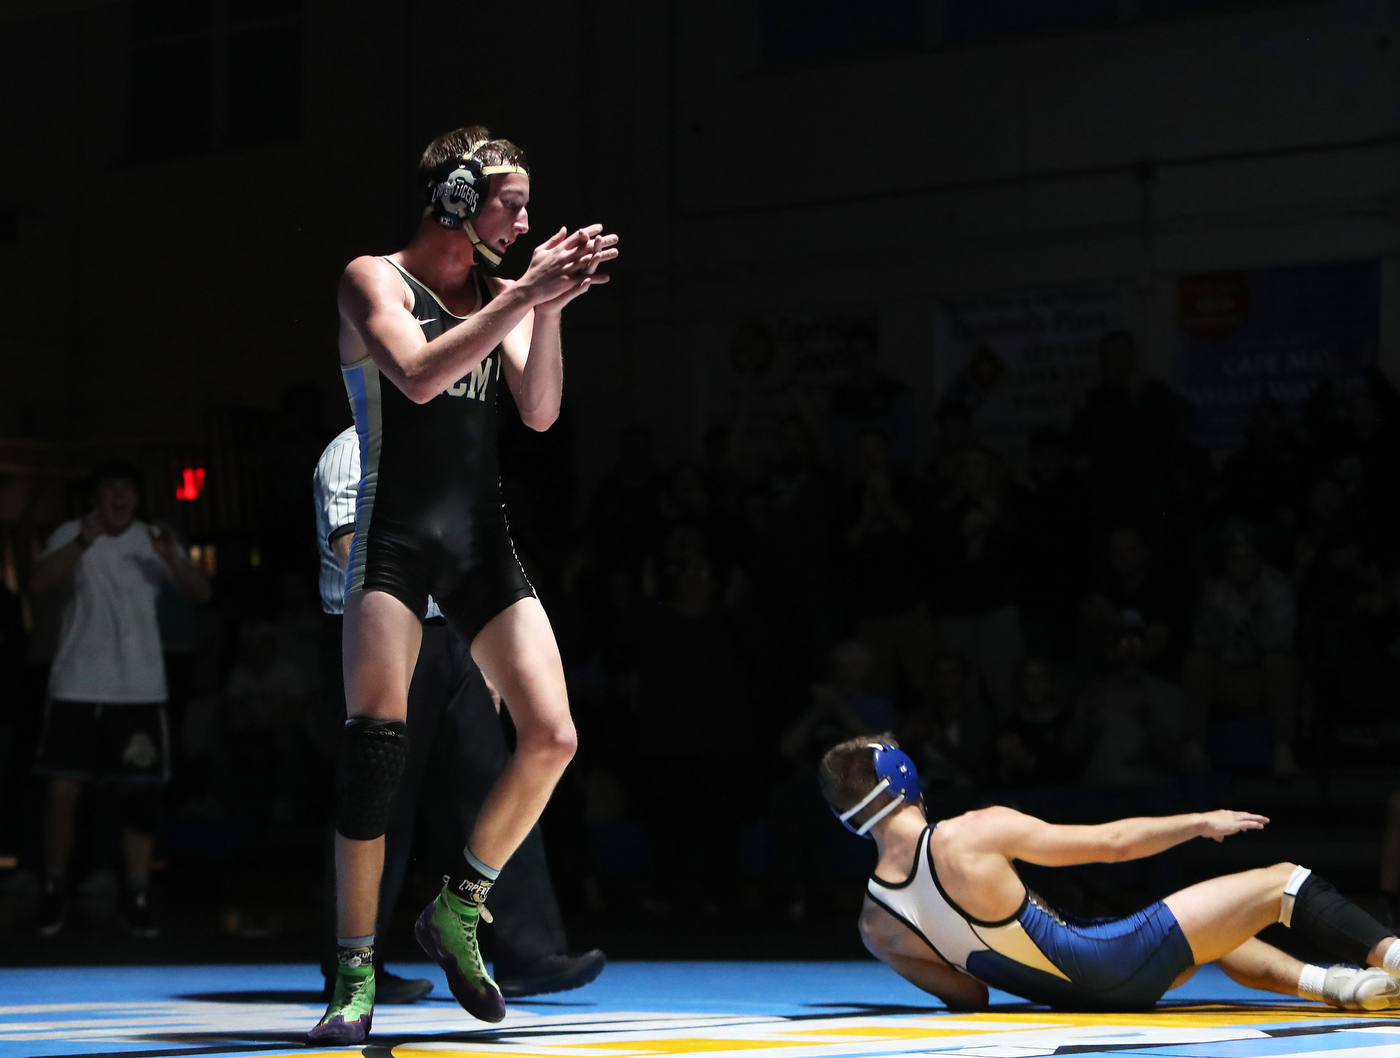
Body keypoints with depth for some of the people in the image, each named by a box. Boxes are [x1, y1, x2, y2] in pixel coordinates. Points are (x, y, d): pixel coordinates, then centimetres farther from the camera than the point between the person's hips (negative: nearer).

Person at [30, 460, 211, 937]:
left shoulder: (152, 538, 5)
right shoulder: (71, 535, 0)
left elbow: (201, 592, -4)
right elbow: (40, 584, -17)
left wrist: (171, 557, -23)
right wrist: (85, 540, -30)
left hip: (139, 690, 2)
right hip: (77, 687, -2)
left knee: (139, 792, 1)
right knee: (63, 791, -4)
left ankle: (137, 898, 9)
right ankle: (54, 889, 12)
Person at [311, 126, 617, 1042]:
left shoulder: (502, 295, 13)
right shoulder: (376, 278, -1)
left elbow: (540, 412, 2)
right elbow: (417, 375, -19)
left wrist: (549, 306, -10)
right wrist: (525, 298, -21)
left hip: (484, 540, 6)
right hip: (397, 538, -5)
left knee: (553, 739, -4)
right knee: (377, 749, -14)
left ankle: (459, 911, 15)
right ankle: (356, 971, -8)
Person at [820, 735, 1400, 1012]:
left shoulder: (875, 926, -3)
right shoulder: (978, 831, -19)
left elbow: (969, 996, 7)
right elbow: (1111, 842, -10)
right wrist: (1203, 822, 3)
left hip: (1070, 990, 8)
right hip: (1112, 967, -8)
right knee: (1283, 882, -2)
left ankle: (1338, 981, 20)